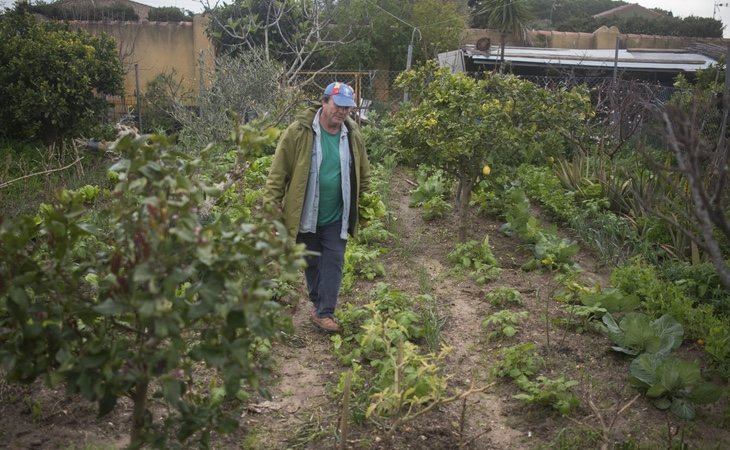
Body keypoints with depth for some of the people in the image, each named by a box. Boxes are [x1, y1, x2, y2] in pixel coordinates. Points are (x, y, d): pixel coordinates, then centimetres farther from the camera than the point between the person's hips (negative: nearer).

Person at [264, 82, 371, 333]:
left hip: (336, 218, 2)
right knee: (311, 263, 15)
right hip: (305, 215, -2)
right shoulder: (299, 132, -14)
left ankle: (324, 312, 9)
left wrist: (358, 204, 13)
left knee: (333, 264, 1)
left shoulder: (352, 135, -1)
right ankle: (318, 303, 35)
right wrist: (272, 206, -16)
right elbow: (278, 173, -13)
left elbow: (363, 176, 13)